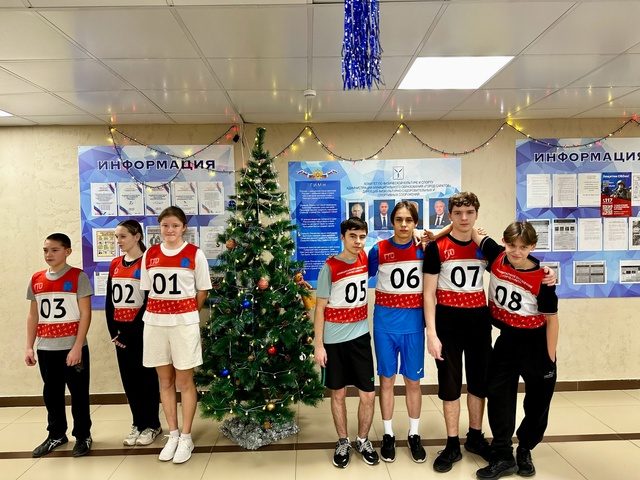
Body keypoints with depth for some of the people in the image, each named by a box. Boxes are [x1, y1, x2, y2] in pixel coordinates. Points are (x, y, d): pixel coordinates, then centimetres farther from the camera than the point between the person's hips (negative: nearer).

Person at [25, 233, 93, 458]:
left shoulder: (78, 277, -7)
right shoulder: (36, 280, 8)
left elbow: (85, 314, -10)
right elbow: (33, 315, 14)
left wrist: (77, 347, -15)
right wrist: (29, 347, 8)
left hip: (72, 347, -5)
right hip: (45, 348, 5)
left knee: (78, 393, 5)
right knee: (51, 393, 16)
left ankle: (83, 436, 21)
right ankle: (56, 434, 33)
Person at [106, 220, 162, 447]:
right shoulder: (115, 265, 9)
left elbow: (149, 302, -13)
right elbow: (110, 300, 10)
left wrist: (131, 330, -14)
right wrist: (113, 330, 1)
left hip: (141, 330, -6)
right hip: (121, 331, 6)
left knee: (146, 377, 4)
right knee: (128, 377, 12)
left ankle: (152, 425, 17)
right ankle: (138, 423, 25)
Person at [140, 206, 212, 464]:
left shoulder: (195, 254, -5)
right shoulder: (149, 255, 5)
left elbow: (202, 291, 2)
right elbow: (148, 290, 13)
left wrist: (185, 314, 6)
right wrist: (161, 313, 7)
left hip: (184, 321, -3)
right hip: (155, 321, 4)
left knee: (184, 380, 4)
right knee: (165, 380, 11)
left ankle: (186, 438, 18)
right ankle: (173, 435, 26)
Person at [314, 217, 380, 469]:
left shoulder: (364, 258, 0)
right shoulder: (330, 267, -12)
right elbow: (320, 308, -8)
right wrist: (318, 345, -10)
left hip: (360, 336, 3)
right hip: (334, 340, -3)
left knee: (368, 395, 6)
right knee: (338, 393, 10)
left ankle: (363, 440, 29)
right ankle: (343, 442, 30)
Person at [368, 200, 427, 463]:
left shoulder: (424, 249, -3)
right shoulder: (379, 250, -5)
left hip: (413, 324, 1)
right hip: (385, 323, -1)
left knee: (413, 381, 12)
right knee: (387, 379, 10)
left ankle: (414, 435, 29)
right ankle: (388, 435, 26)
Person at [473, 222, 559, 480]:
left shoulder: (541, 278, -19)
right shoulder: (496, 256, -11)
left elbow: (552, 320, -10)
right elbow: (473, 232, 2)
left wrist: (550, 359, -8)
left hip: (536, 343, -2)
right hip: (506, 340, 3)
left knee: (538, 401, 12)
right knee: (498, 396, 5)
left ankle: (524, 450, 36)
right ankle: (503, 457, 18)